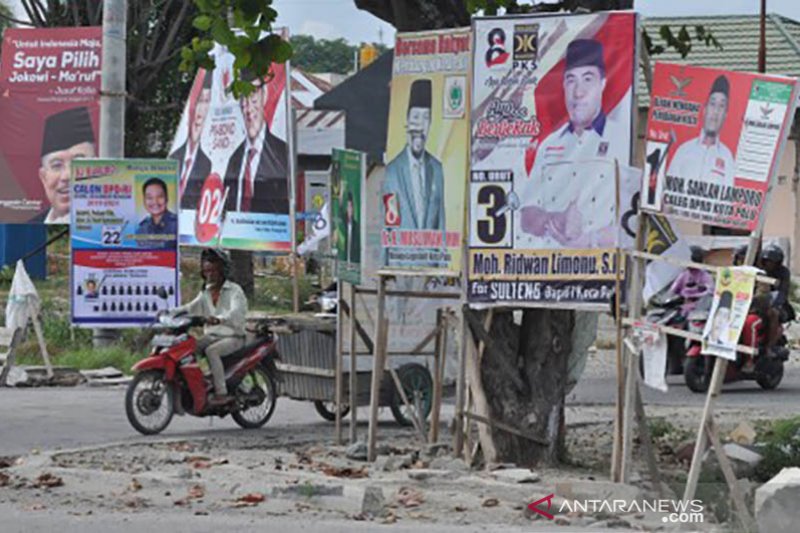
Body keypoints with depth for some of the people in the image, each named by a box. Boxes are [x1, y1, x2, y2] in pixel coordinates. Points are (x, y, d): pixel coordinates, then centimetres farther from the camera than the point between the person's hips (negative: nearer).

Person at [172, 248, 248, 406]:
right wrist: (170, 312, -15)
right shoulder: (206, 292, 15)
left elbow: (236, 313, -26)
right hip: (211, 335, 7)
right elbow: (192, 307, 4)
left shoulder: (234, 290, -7)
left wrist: (219, 319, -47)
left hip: (233, 337, -7)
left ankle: (221, 393, -35)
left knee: (211, 351, -34)